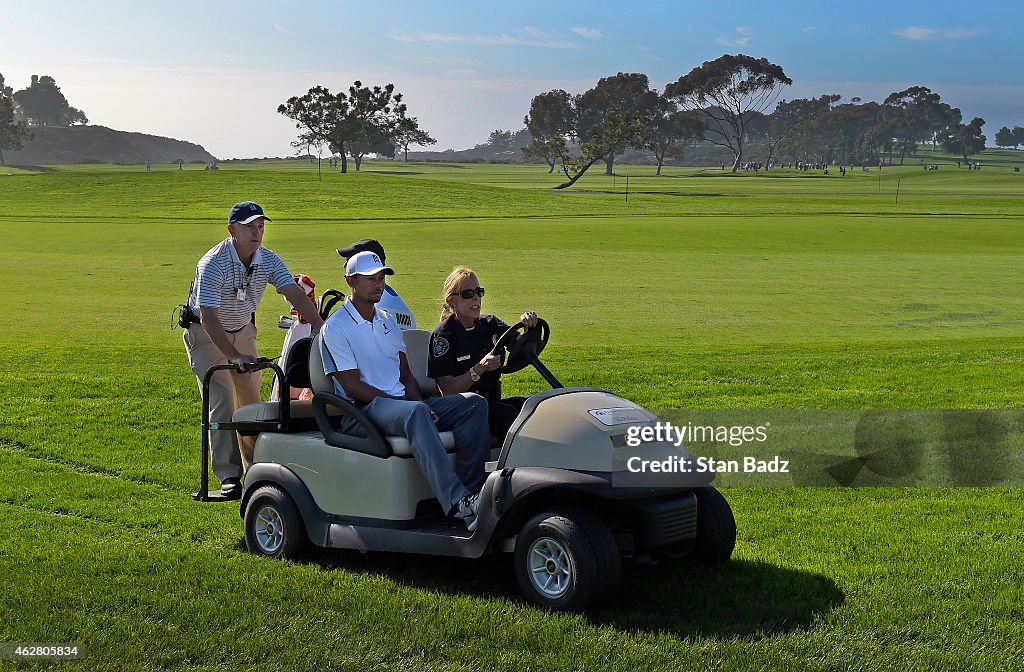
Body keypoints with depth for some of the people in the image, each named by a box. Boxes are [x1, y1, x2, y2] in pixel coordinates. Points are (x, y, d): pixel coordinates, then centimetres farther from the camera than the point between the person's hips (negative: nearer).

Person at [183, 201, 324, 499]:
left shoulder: (268, 260, -13)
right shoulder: (213, 264, -29)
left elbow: (295, 293, -22)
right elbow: (209, 319, -32)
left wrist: (320, 327, -38)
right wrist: (235, 356, -39)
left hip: (243, 330, 5)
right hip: (206, 333, -5)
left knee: (251, 399, 8)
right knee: (221, 403, -12)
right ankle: (229, 477, -11)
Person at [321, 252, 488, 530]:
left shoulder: (388, 321, 23)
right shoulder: (336, 327, -1)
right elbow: (353, 387, -9)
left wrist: (420, 402, -3)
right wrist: (413, 404, -16)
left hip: (401, 401, 7)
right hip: (363, 410, -7)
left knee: (474, 403, -15)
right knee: (415, 413, -40)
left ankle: (473, 489, -28)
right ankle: (457, 501, -53)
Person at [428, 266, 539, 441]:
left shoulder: (489, 324, 9)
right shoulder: (442, 335, -8)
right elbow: (448, 390, -15)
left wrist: (530, 326, -21)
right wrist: (480, 369, -28)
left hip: (492, 402, 6)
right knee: (507, 414, -32)